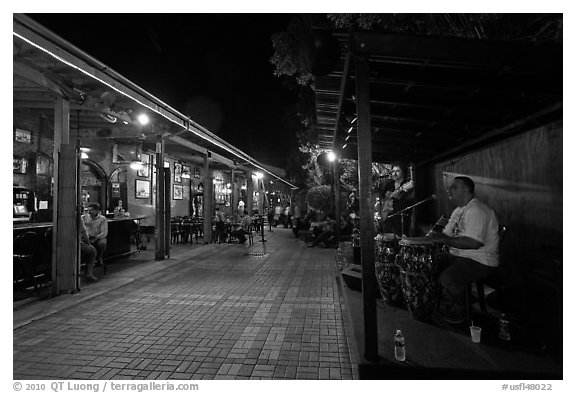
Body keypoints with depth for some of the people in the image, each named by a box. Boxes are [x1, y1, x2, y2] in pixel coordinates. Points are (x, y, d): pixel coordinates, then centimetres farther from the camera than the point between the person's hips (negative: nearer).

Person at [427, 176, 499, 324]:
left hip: (480, 261, -10)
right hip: (459, 256, 10)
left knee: (447, 278, -26)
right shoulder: (458, 210, 13)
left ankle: (461, 308, 3)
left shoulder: (477, 211, -20)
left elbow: (474, 243, -31)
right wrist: (436, 235, -5)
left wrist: (444, 239, -28)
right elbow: (446, 234, 17)